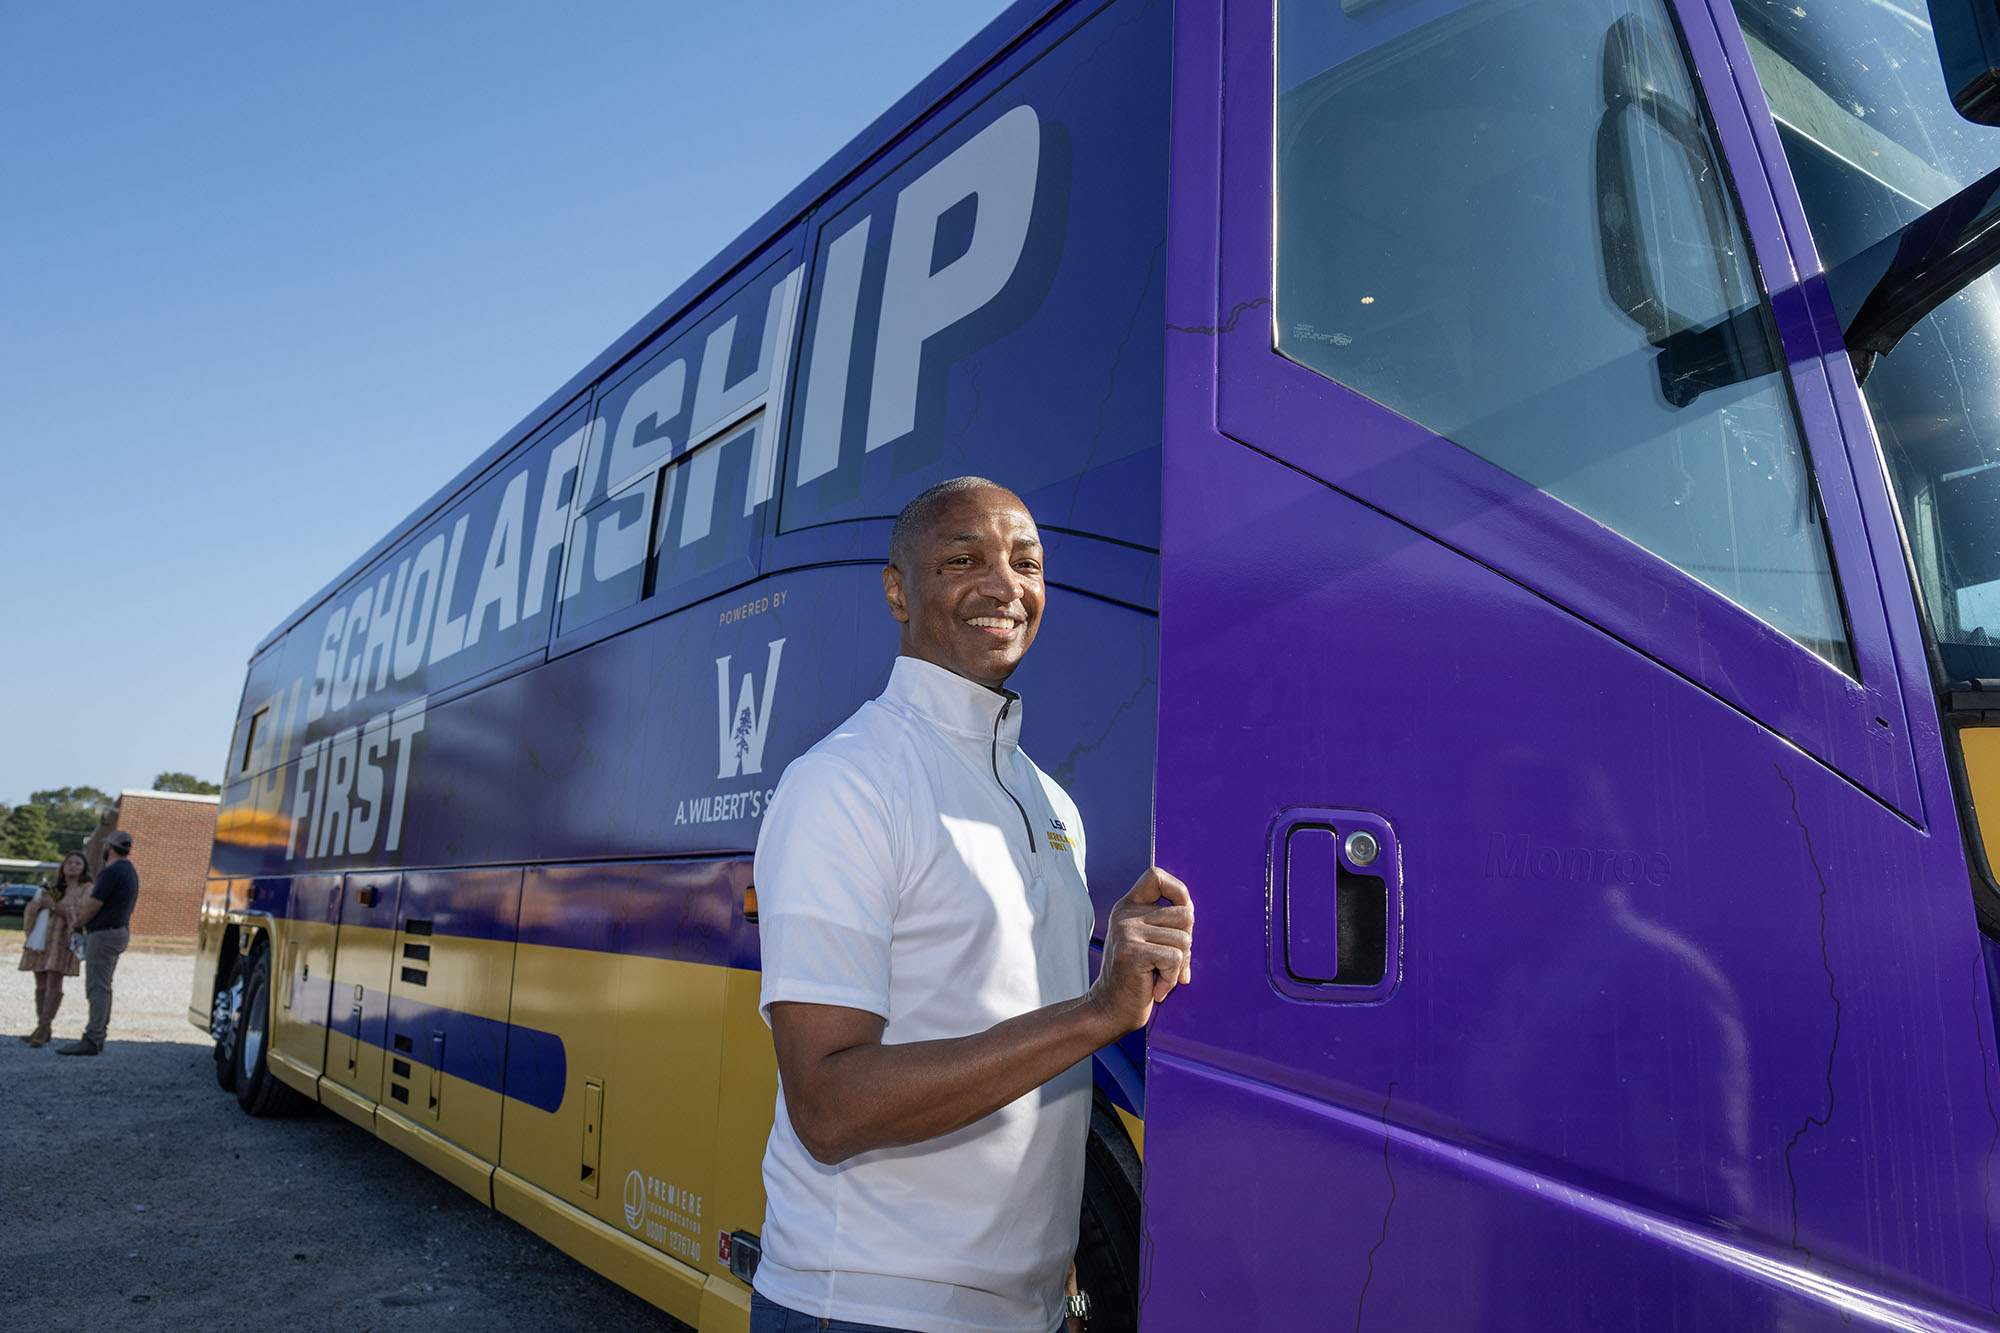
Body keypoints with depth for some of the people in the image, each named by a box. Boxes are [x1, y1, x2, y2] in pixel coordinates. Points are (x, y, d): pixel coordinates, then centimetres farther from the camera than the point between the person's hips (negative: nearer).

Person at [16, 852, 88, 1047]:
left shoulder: (86, 889, 3)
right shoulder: (51, 886, 18)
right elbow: (32, 907, 13)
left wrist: (54, 906, -14)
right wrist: (38, 904, -9)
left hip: (63, 940, -5)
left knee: (54, 983, -12)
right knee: (41, 983, 4)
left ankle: (44, 1028, -12)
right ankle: (43, 1029, 7)